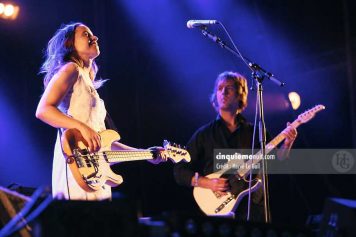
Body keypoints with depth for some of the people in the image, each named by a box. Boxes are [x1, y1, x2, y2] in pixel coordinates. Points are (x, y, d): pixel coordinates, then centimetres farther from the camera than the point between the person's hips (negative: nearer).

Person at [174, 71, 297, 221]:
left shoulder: (255, 132, 13)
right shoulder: (204, 134, 8)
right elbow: (180, 172, 5)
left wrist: (287, 144, -14)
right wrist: (207, 183, -10)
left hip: (254, 208, 1)